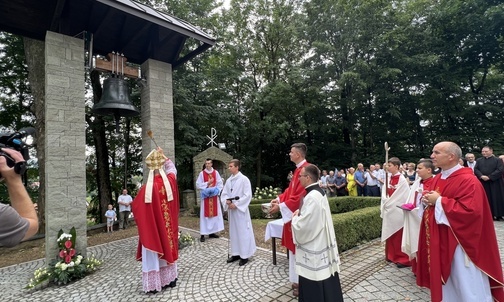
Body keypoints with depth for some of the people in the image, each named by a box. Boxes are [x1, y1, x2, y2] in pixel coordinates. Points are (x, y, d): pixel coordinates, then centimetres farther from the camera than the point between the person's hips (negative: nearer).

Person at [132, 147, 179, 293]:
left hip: (152, 227, -4)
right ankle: (170, 279, 32)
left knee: (153, 255, 9)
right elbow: (172, 168, 11)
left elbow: (135, 206, -5)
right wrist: (163, 156, 14)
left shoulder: (146, 189, -21)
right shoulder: (169, 182, -12)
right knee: (168, 249, 19)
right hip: (168, 225, 4)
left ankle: (154, 284, 20)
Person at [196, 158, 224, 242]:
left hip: (214, 196, 3)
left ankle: (212, 232, 18)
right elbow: (198, 185, -4)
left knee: (214, 213, 6)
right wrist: (207, 183, -13)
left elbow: (220, 183, 5)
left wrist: (216, 190, -10)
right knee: (205, 214, -2)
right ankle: (203, 234, 2)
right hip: (206, 196, -3)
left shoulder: (216, 172, 3)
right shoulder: (202, 173, -2)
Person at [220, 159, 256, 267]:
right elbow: (224, 194, 12)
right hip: (231, 209, 7)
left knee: (243, 232, 1)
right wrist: (226, 201, -9)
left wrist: (236, 204, -17)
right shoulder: (228, 180, 9)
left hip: (240, 210, -6)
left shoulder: (244, 179, -10)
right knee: (233, 232, 13)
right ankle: (236, 253, 26)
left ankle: (245, 255, 12)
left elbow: (248, 195, -15)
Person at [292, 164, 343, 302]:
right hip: (321, 243, 10)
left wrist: (295, 217, -8)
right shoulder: (319, 192, 5)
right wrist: (299, 213, 4)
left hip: (313, 247, -10)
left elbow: (302, 225, -26)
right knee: (325, 280, 22)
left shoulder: (311, 197, -25)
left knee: (313, 287, 7)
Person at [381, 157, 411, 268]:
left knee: (399, 236, 2)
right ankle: (392, 255, 28)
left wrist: (389, 203, -13)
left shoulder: (402, 180, -14)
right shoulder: (388, 178, 6)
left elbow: (405, 196, -15)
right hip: (388, 210, 7)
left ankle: (403, 258, 15)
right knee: (390, 234, 15)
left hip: (397, 211, -7)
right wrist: (385, 203, -4)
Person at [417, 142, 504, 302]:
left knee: (465, 284, 8)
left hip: (459, 241, -8)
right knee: (445, 282, 20)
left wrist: (439, 201, -22)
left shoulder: (468, 180, -18)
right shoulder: (437, 179, 7)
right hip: (440, 241, 8)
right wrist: (429, 201, -3)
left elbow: (470, 210, -27)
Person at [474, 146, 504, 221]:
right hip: (482, 183, 3)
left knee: (496, 199, 1)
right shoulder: (479, 160, 11)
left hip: (495, 183, -2)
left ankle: (498, 215, 8)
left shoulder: (498, 160, 2)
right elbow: (475, 169, 2)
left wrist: (489, 177, -17)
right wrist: (481, 176, -16)